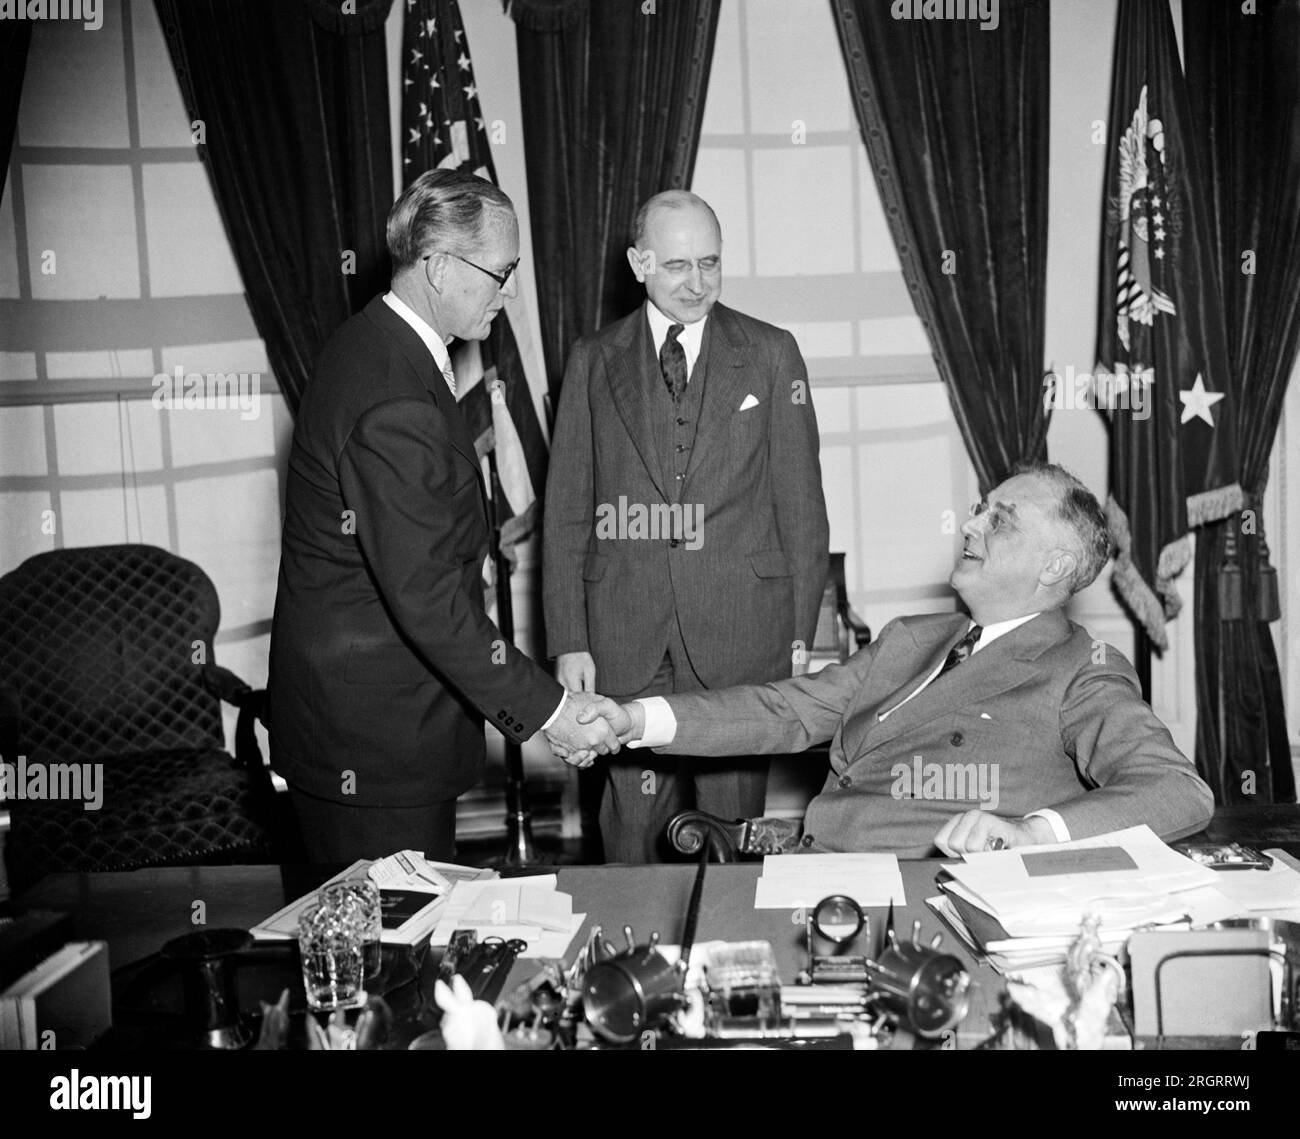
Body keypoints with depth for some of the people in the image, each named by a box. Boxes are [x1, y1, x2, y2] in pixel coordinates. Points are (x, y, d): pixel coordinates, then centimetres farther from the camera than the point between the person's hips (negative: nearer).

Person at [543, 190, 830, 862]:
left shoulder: (770, 354, 5)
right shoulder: (593, 361, 7)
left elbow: (800, 503, 4)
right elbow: (566, 510, 6)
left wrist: (800, 634, 1)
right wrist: (568, 641, 0)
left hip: (742, 635, 0)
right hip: (625, 637, 1)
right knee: (634, 836, 5)